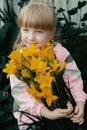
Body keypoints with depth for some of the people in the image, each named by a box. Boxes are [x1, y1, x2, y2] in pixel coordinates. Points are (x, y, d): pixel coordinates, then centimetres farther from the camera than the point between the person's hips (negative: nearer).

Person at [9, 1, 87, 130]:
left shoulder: (60, 52, -10)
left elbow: (74, 78, -4)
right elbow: (20, 92, -21)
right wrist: (48, 114, -30)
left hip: (63, 112, 2)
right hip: (30, 117, -1)